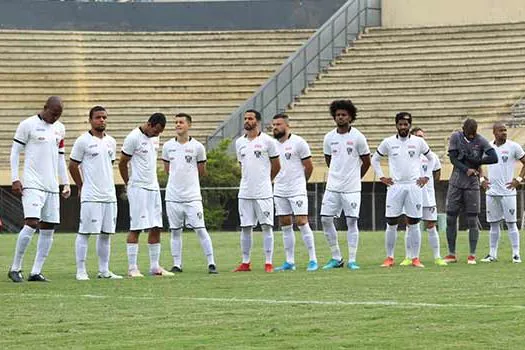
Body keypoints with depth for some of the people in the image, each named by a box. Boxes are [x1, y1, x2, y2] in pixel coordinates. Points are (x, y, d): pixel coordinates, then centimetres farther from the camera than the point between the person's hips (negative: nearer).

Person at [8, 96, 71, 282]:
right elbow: (15, 152, -2)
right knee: (31, 224, -16)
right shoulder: (28, 125, -4)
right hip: (32, 185, -7)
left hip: (52, 186, 7)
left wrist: (65, 183, 17)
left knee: (48, 229, 2)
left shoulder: (59, 129, 15)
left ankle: (36, 272, 5)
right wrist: (15, 179, -8)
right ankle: (15, 268, -6)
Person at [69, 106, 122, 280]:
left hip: (109, 195, 6)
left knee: (106, 233, 8)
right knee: (84, 233, -5)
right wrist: (82, 187, 6)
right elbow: (73, 166, 0)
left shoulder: (111, 142, 13)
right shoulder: (83, 141, -5)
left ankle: (104, 270, 14)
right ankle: (81, 271, -2)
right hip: (90, 196, -6)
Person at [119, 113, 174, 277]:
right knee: (136, 228, -6)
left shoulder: (154, 138, 11)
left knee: (156, 228, 5)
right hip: (138, 188, -7)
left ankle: (155, 266, 11)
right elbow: (122, 163, -5)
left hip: (153, 188, 7)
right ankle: (132, 268, -3)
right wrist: (129, 184, 2)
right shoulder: (133, 138, -12)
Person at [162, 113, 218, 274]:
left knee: (200, 229, -6)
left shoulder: (197, 146, -1)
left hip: (192, 196, -3)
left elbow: (202, 171, 8)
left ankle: (211, 263, -2)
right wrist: (179, 174, 12)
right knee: (175, 231, 6)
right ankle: (177, 264, 12)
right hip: (173, 196, 3)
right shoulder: (168, 146, 6)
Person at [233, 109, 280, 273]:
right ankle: (245, 263, 12)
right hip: (245, 192, 4)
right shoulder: (239, 142, 11)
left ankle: (268, 263, -1)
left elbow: (276, 166, 6)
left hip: (263, 192, -4)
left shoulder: (267, 141, -3)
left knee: (266, 226, -3)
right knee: (245, 228, 6)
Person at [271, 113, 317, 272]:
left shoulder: (298, 142, -7)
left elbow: (309, 166, -2)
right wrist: (279, 180, 14)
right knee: (285, 226, 7)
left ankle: (313, 260, -6)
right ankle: (289, 262, 11)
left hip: (297, 190, -6)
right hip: (279, 191, 6)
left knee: (302, 222, -10)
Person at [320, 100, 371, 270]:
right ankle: (336, 258, 10)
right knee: (326, 220, -1)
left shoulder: (357, 137, -5)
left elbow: (366, 161, 5)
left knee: (351, 221, -4)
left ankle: (352, 260, 2)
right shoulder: (329, 137, 5)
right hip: (332, 186, 4)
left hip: (351, 188, -4)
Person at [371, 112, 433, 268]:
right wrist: (381, 177, 7)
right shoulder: (388, 142, 4)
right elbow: (375, 159, 16)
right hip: (395, 186, 0)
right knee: (391, 224, -1)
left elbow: (431, 159, 17)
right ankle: (389, 258, 6)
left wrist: (426, 177, 8)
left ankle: (415, 258, 4)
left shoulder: (418, 142, 4)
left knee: (413, 224, 0)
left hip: (414, 186, 0)